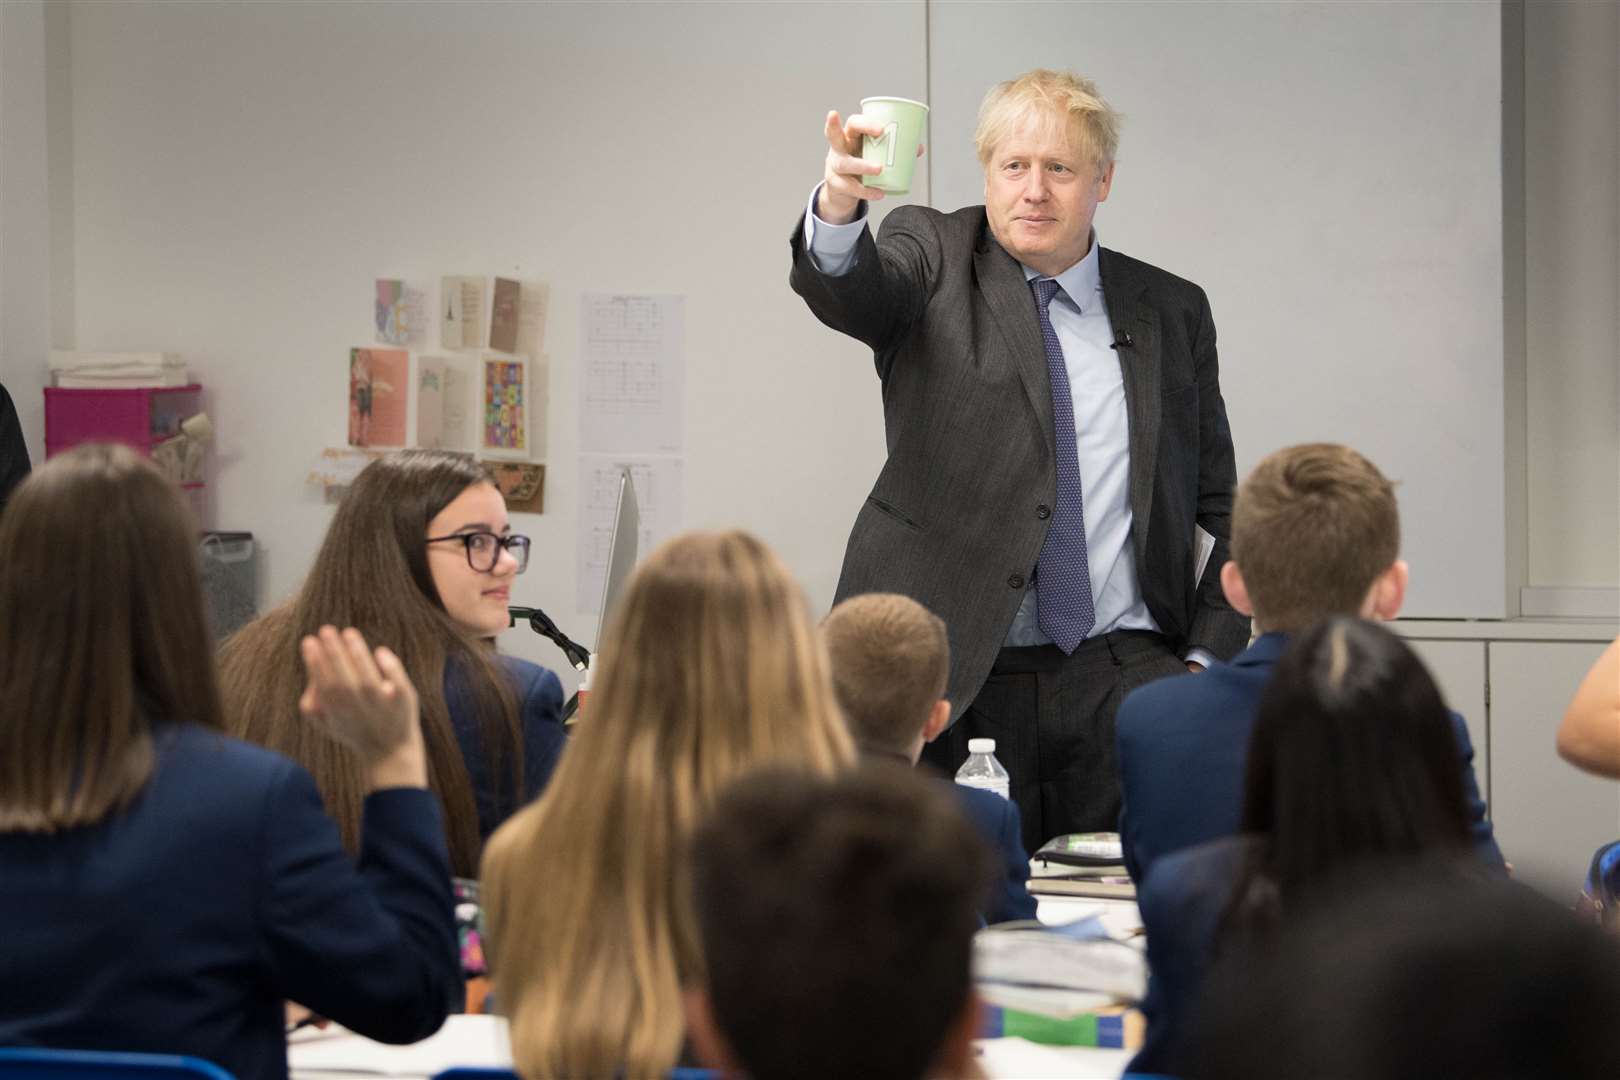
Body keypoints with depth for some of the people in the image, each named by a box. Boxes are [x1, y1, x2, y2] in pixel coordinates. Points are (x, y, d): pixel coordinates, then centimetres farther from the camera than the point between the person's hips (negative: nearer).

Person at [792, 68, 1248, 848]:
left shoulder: (1170, 313, 12)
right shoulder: (933, 258, 6)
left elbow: (1222, 506, 16)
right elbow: (848, 292, -18)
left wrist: (1208, 661, 3)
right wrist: (837, 205, -41)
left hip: (1122, 675, 2)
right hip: (953, 681, -1)